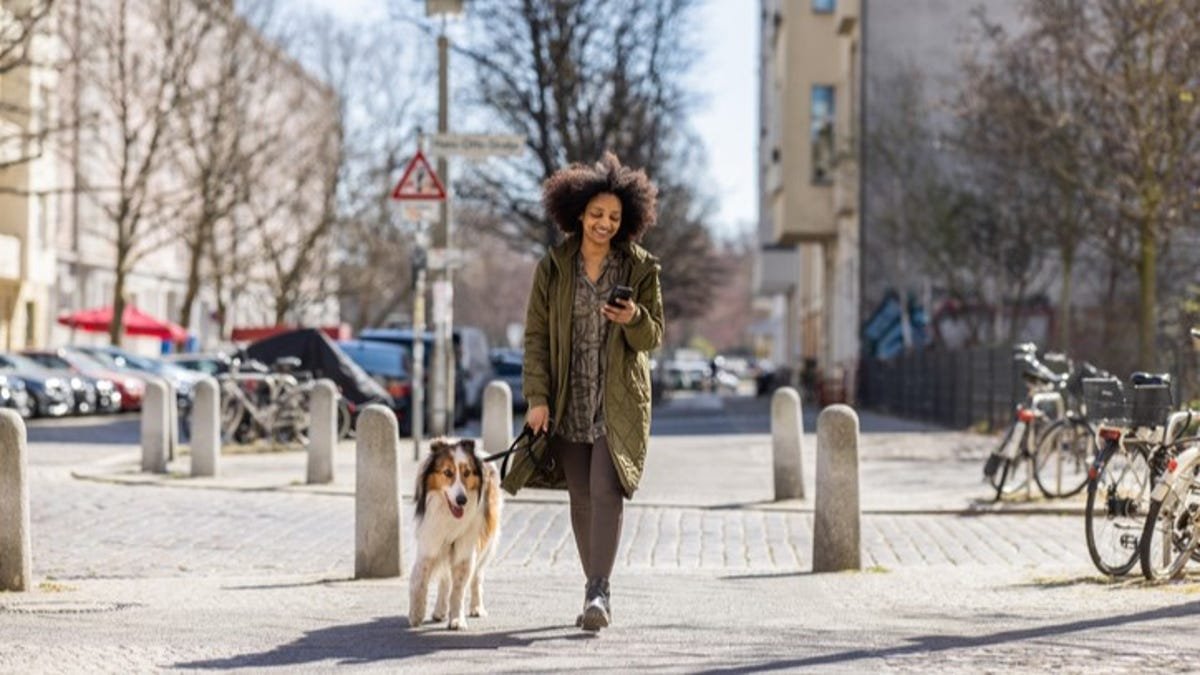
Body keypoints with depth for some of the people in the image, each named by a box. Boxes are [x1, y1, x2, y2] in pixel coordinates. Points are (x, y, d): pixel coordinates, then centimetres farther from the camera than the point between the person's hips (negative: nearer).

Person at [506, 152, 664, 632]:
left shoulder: (640, 268, 0)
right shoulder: (552, 268, 2)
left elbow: (653, 338, 2)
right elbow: (536, 335, 1)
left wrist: (634, 318, -21)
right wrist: (537, 398, -7)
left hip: (619, 400, -2)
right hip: (568, 402, 2)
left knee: (607, 490, -16)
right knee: (582, 498, 7)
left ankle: (598, 592, -18)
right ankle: (596, 591, 19)